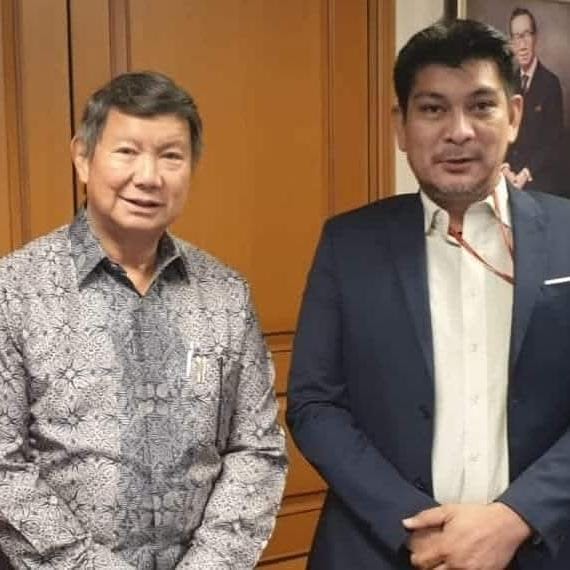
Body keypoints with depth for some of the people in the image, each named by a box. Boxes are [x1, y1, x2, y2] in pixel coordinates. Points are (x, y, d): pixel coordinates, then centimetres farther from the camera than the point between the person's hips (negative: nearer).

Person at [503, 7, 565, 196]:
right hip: (508, 179, 4)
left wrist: (527, 173, -15)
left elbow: (555, 140, -8)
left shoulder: (551, 82, -7)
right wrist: (505, 168, -6)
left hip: (540, 181, -4)